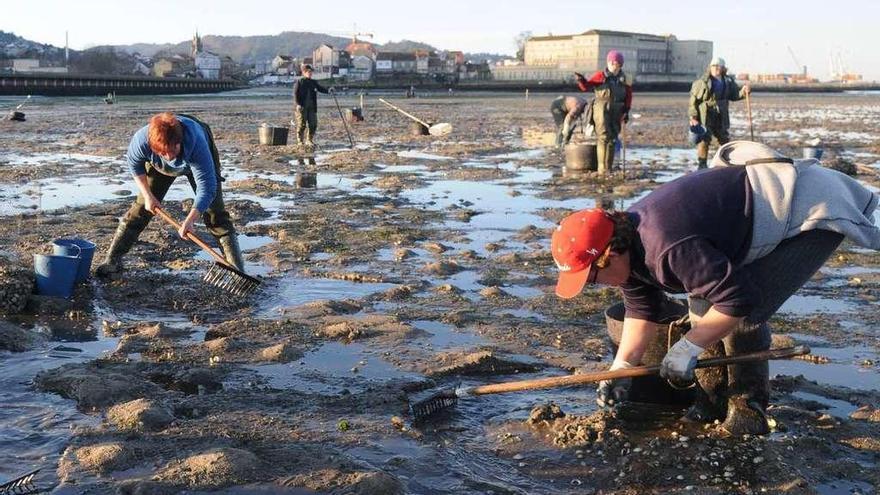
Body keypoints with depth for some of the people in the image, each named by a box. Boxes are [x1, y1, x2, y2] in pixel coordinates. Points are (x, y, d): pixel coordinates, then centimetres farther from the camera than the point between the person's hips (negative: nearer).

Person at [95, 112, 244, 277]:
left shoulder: (197, 143, -47)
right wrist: (147, 195, -15)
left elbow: (206, 186, -43)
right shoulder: (141, 140, -39)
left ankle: (236, 267, -8)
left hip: (197, 161, -2)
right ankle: (112, 260, 9)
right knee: (142, 207, -1)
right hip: (159, 166, 2)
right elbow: (134, 164, -13)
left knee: (214, 211, -11)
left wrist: (190, 219, -51)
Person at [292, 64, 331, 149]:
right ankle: (300, 142, 7)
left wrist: (328, 90, -17)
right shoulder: (299, 82, -2)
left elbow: (321, 88, 4)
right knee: (301, 125, -2)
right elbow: (295, 94, -7)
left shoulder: (313, 82, 13)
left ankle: (310, 141, 19)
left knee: (313, 125, 5)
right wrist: (298, 104, -18)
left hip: (312, 107, 5)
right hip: (301, 107, -5)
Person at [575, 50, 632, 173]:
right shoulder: (601, 75, 0)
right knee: (603, 137, -12)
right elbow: (587, 86, -8)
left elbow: (628, 95, 15)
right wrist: (582, 80, -28)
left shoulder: (623, 79, 9)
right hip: (602, 110, -3)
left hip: (616, 112, 3)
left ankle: (608, 168, 14)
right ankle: (602, 168, -11)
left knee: (612, 139, 7)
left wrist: (626, 110, 9)